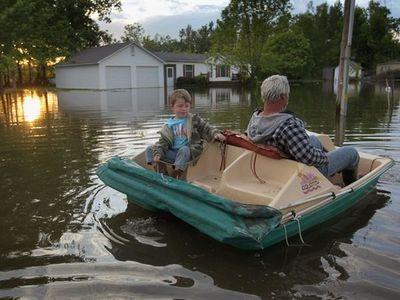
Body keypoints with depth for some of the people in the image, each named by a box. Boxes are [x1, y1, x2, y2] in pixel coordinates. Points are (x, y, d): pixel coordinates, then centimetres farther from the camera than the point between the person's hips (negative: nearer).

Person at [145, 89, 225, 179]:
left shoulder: (195, 120, 4)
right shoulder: (168, 125, 8)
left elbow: (207, 129, 2)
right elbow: (163, 141, 4)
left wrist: (215, 134, -19)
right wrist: (158, 153, -12)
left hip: (190, 152, -3)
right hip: (172, 153, 4)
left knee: (184, 150, -38)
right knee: (150, 150, -6)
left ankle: (176, 175, -37)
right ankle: (163, 174, -20)